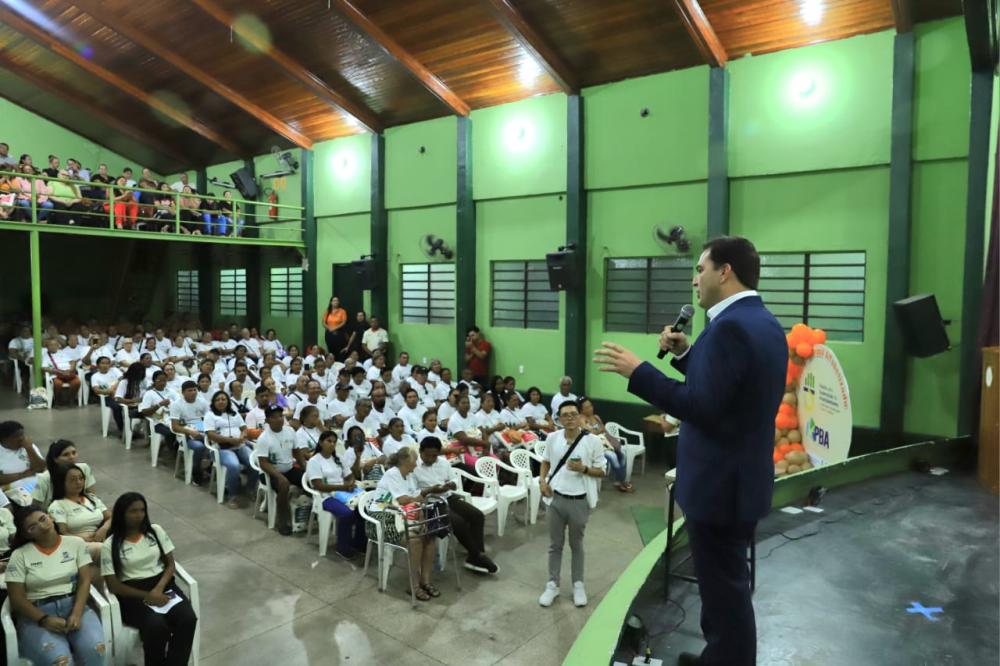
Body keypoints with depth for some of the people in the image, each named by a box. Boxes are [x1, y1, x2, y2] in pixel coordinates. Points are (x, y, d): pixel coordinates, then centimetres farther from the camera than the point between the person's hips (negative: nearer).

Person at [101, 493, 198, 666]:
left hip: (163, 585, 3)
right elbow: (114, 586, -6)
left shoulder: (156, 531, 7)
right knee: (157, 626, -33)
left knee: (188, 619, -26)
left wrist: (158, 589, -12)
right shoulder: (110, 545, -2)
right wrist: (147, 596, -16)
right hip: (133, 594, -3)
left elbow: (170, 564, 7)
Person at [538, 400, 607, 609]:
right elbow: (546, 462, 11)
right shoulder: (552, 438, -3)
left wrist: (583, 469, -22)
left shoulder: (593, 441, -12)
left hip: (579, 501, -2)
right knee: (555, 544, 14)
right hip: (556, 498, 2)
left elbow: (601, 471, -5)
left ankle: (578, 585, 32)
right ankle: (552, 584, 29)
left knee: (576, 544, 15)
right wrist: (542, 480, -5)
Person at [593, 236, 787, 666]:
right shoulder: (763, 322, 10)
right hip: (742, 477, 11)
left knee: (724, 590, 6)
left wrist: (638, 371, -22)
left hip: (720, 484, -11)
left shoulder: (731, 325, -23)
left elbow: (702, 407, -28)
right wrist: (684, 354, 6)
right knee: (727, 584, 25)